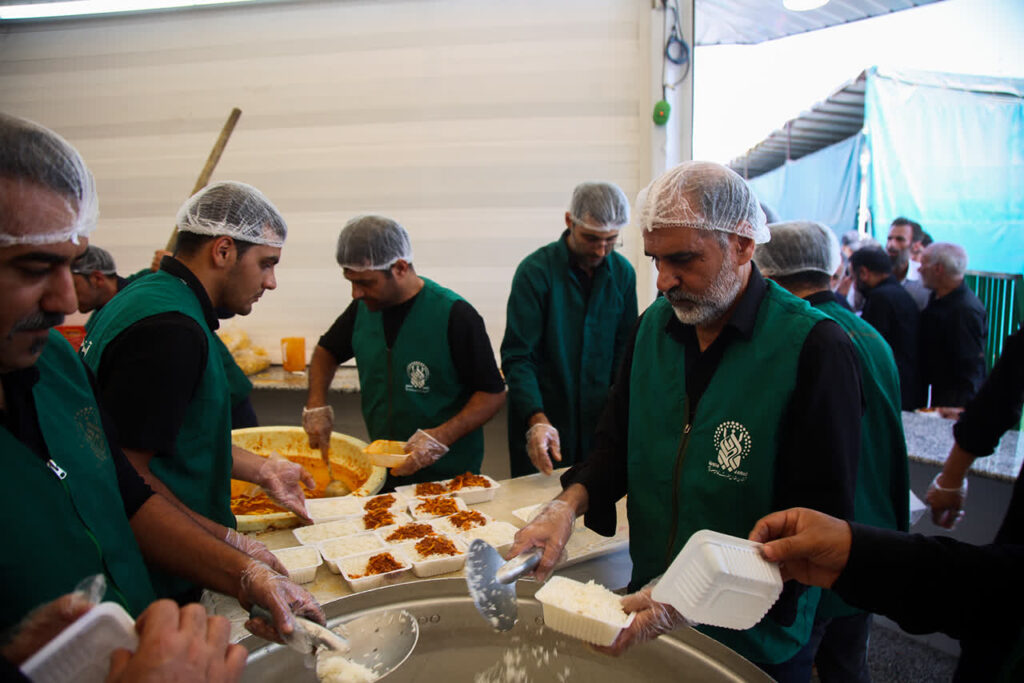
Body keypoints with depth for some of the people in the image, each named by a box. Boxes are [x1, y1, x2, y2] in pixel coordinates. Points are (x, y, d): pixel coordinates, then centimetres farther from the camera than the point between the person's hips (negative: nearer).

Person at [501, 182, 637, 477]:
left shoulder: (623, 273, 2)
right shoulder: (535, 270, -12)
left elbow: (624, 352, 10)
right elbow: (517, 358, -15)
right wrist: (537, 420, -27)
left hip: (599, 422, 4)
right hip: (541, 421, -3)